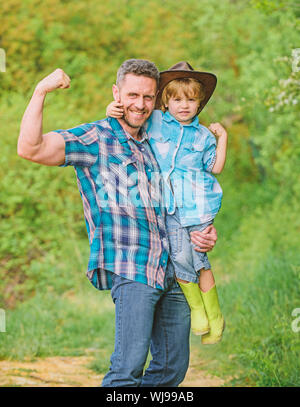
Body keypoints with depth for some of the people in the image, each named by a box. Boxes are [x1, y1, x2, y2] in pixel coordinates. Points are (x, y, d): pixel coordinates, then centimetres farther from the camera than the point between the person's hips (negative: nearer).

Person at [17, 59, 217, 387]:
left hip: (173, 271, 7)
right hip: (131, 270, -7)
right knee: (128, 367, -18)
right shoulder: (95, 139, -1)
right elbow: (30, 149, -16)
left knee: (173, 367, 8)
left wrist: (205, 234, 12)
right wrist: (41, 91, -20)